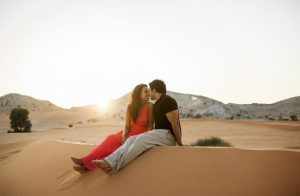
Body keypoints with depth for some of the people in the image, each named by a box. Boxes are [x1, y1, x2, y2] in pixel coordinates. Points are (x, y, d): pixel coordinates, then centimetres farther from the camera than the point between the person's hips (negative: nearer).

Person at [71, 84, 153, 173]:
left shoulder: (150, 106, -9)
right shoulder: (130, 107, 1)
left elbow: (150, 125, -7)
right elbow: (127, 126, -2)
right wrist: (123, 136, -21)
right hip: (129, 133, 4)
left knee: (112, 141, -24)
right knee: (111, 140, -23)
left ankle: (87, 163, -23)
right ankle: (87, 164, -28)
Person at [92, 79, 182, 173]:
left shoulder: (167, 101, -10)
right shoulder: (157, 104, 21)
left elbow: (175, 124, -13)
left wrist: (180, 144, -13)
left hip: (168, 135, -9)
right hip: (160, 133, 9)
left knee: (141, 139, -32)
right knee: (131, 139, -13)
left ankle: (115, 165, -38)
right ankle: (110, 161, -35)